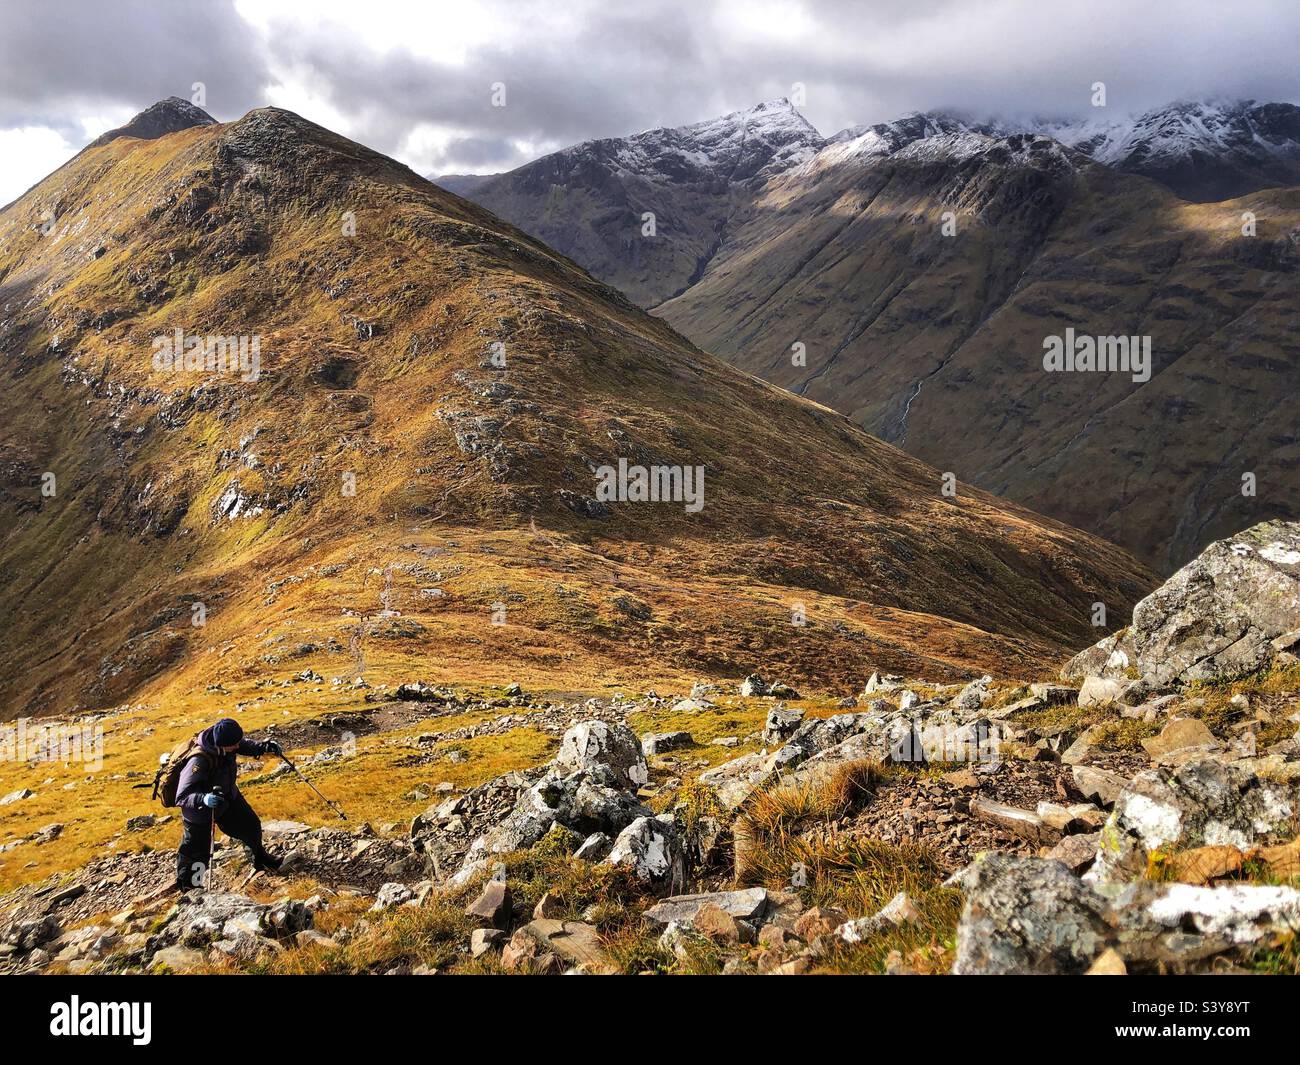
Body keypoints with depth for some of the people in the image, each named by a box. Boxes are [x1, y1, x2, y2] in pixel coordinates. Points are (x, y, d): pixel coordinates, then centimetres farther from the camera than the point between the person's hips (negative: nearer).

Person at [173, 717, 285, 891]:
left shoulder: (224, 742, -22)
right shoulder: (199, 762, -42)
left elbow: (245, 746, 3)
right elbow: (182, 797, -39)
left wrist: (263, 748, -14)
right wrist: (203, 799, -57)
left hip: (228, 797, 7)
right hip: (200, 810, -7)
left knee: (251, 826, 21)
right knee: (198, 852, 6)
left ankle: (259, 859, 51)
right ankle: (188, 889, 33)